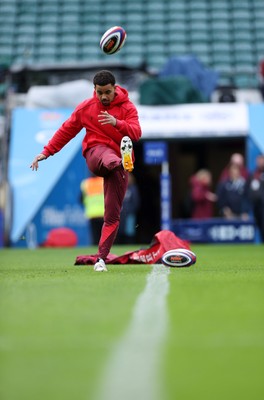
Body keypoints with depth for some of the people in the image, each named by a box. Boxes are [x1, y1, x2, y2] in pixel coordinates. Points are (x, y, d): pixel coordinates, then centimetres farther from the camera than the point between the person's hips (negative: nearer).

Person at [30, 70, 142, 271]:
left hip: (120, 161, 1)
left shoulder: (128, 107, -1)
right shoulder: (86, 107, 5)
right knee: (110, 158, -41)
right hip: (95, 151, 0)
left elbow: (136, 133, -16)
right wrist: (46, 152, 9)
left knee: (113, 214, -6)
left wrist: (117, 123, -35)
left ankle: (101, 258, -2)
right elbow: (66, 130, 13)